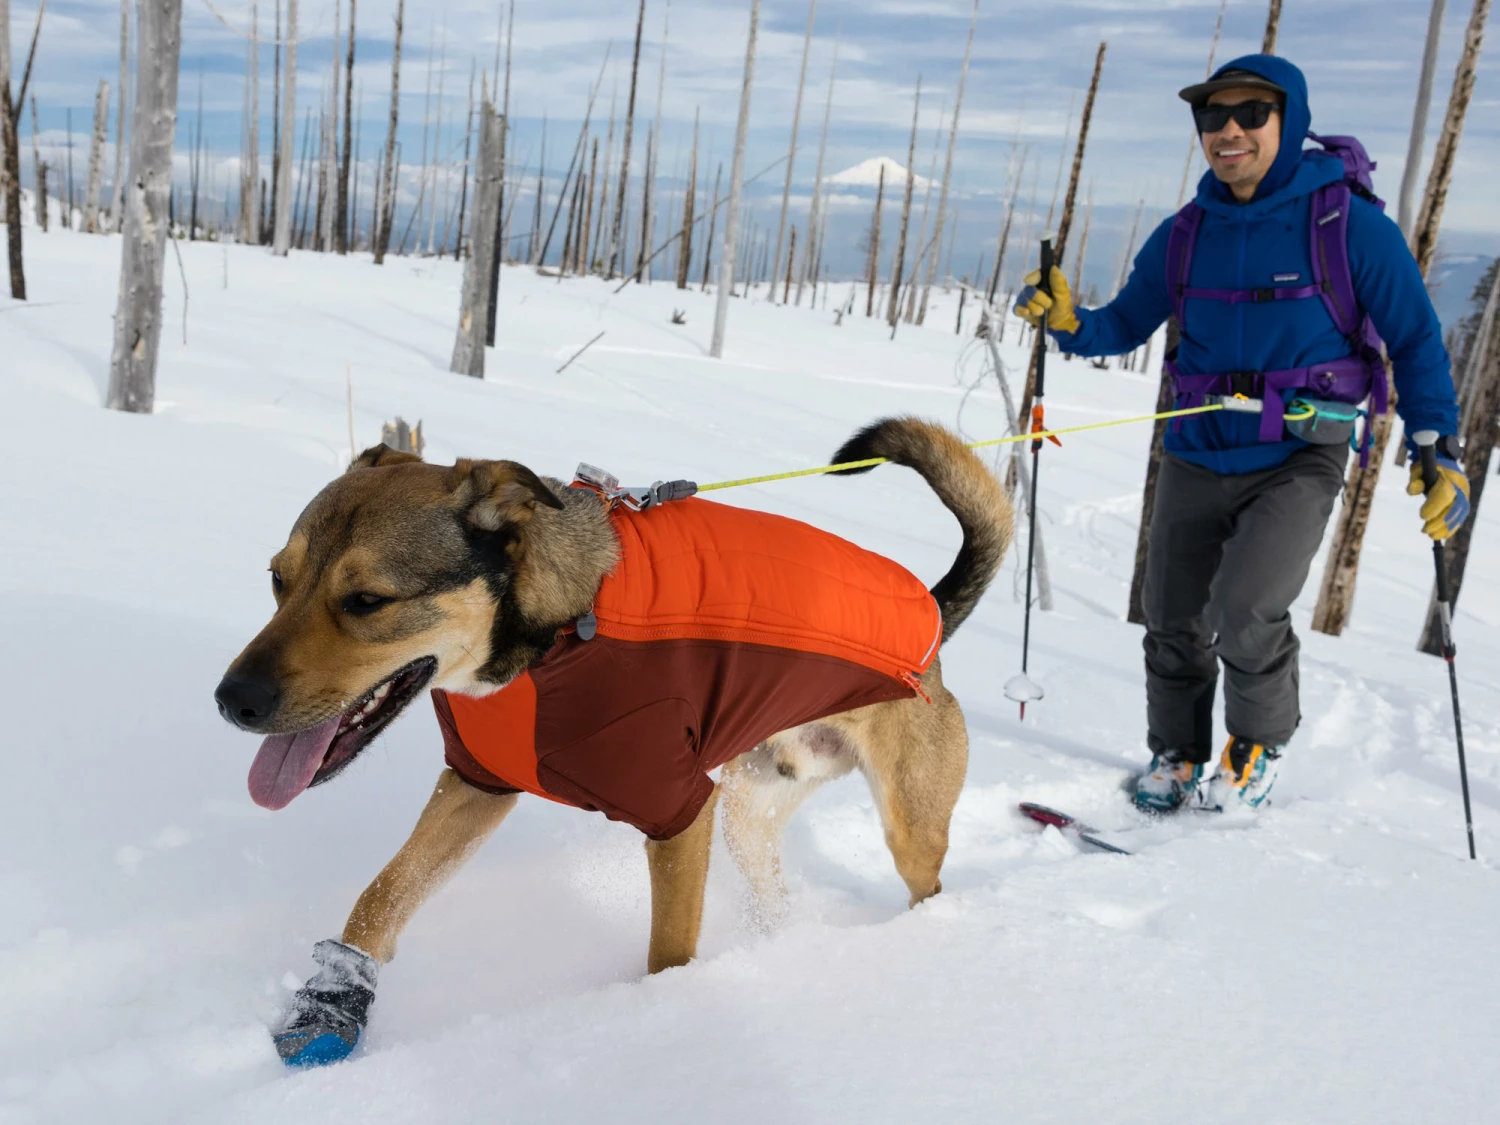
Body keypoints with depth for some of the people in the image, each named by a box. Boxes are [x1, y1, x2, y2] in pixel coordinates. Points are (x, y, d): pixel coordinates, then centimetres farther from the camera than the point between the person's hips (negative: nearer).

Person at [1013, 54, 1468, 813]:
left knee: (1246, 608, -21)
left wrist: (1439, 452, -6)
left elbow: (1415, 340, -1)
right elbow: (1125, 327, 10)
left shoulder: (1348, 223, -9)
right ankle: (1175, 756, 31)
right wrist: (1066, 322, -11)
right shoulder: (1185, 235, 2)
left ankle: (1260, 746, 8)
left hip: (1298, 462, -4)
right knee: (1173, 624, 7)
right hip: (1196, 458, 4)